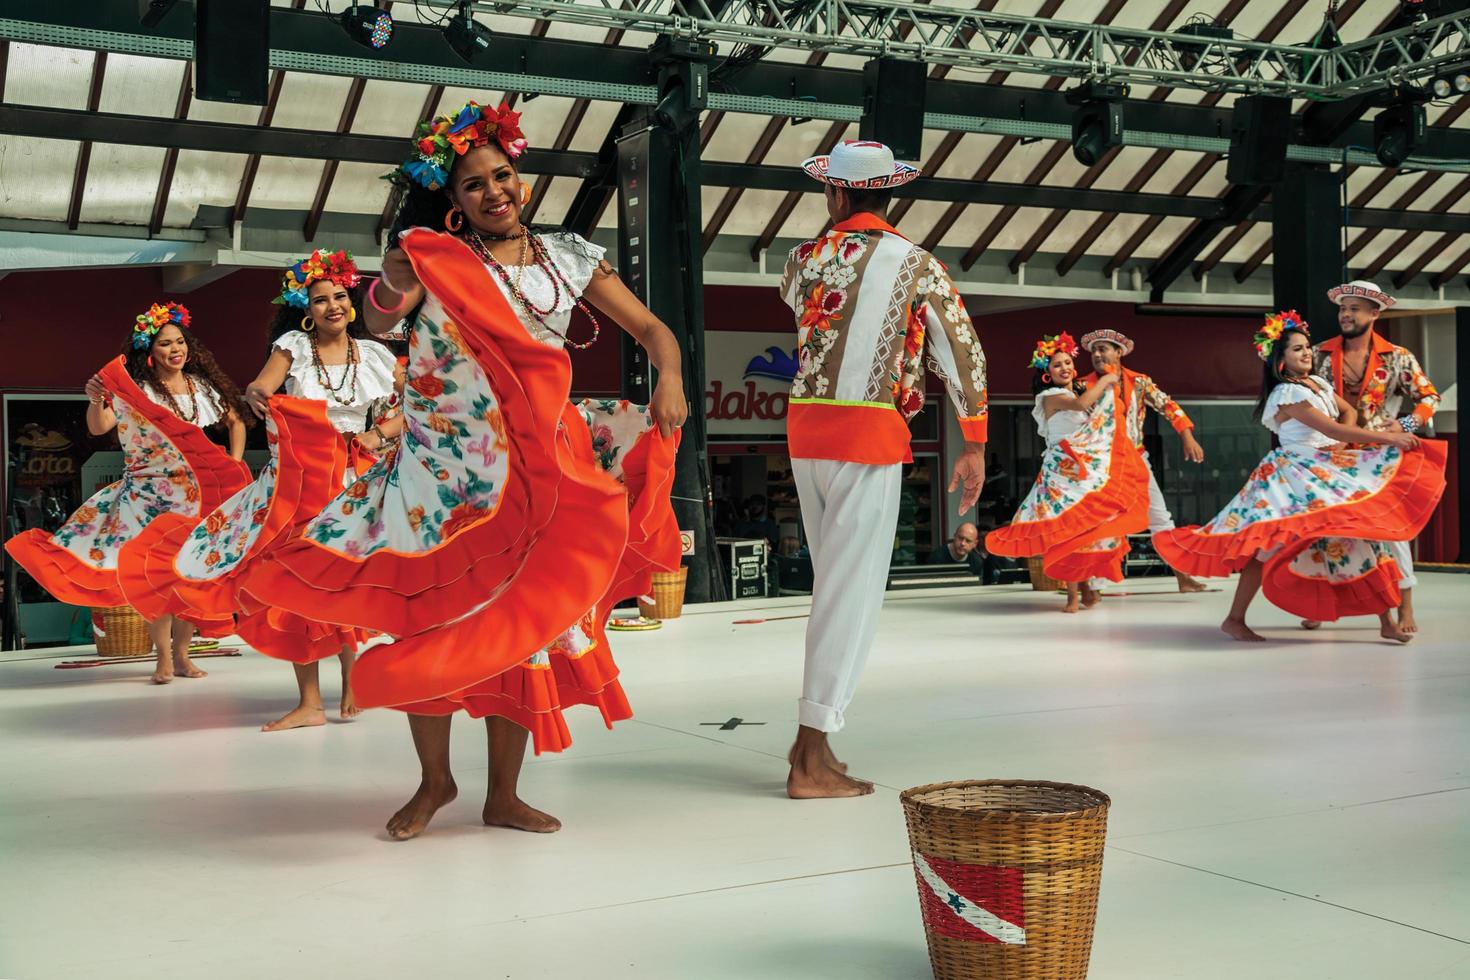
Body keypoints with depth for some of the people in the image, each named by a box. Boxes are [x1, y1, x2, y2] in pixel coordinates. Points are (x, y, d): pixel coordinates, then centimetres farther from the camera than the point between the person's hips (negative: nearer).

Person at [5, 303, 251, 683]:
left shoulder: (203, 386, 5)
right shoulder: (133, 390, -4)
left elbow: (236, 422, 18)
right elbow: (98, 427, -17)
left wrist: (233, 466, 7)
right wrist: (96, 401, -37)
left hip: (199, 493, 3)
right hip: (148, 493, -3)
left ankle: (181, 654, 14)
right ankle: (163, 659, 1)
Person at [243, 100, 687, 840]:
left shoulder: (568, 258, 7)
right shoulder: (436, 254, 0)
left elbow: (650, 327, 7)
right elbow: (378, 323, -16)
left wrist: (669, 379, -14)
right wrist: (392, 286, -39)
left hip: (532, 475, 2)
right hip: (441, 472, -2)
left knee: (520, 625, 5)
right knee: (428, 619, 0)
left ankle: (504, 795, 17)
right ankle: (434, 779, 19)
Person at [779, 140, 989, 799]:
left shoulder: (806, 257, 6)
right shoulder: (916, 264, -1)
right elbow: (964, 354, -2)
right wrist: (974, 447, 4)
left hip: (806, 428, 5)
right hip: (870, 433, -5)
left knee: (832, 583, 17)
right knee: (852, 590, -2)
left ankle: (813, 736, 20)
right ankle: (811, 760, -2)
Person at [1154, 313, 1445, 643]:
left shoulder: (1318, 383, 11)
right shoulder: (1288, 394, -16)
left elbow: (1349, 412, 22)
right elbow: (1334, 430, -21)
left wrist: (1345, 441, -2)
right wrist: (1388, 437, -16)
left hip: (1329, 470, 9)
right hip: (1297, 475, -9)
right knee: (1272, 544, -11)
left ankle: (1386, 619, 9)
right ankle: (1235, 619, -4)